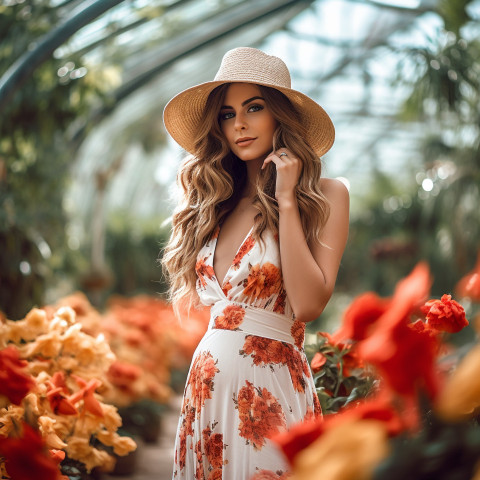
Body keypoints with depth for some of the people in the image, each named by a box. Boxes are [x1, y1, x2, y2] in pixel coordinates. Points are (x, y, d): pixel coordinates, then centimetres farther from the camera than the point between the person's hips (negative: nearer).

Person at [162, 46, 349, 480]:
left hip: (270, 390, -5)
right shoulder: (215, 204, 9)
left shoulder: (325, 195, -4)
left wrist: (286, 200, -13)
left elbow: (308, 305, -17)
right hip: (206, 389, 5)